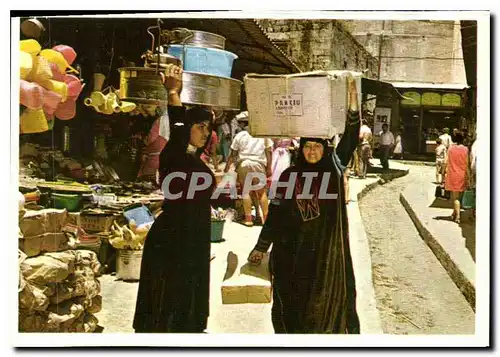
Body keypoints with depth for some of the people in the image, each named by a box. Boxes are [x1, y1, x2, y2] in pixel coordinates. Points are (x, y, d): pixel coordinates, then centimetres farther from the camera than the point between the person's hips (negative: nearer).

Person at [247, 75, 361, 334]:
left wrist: (353, 101, -22)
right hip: (292, 252, 1)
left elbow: (350, 139, -11)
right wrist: (261, 247, 2)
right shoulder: (289, 176, 1)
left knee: (326, 301, 6)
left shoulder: (334, 170, 0)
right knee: (291, 305, 8)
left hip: (326, 252, 0)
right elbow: (275, 213, 3)